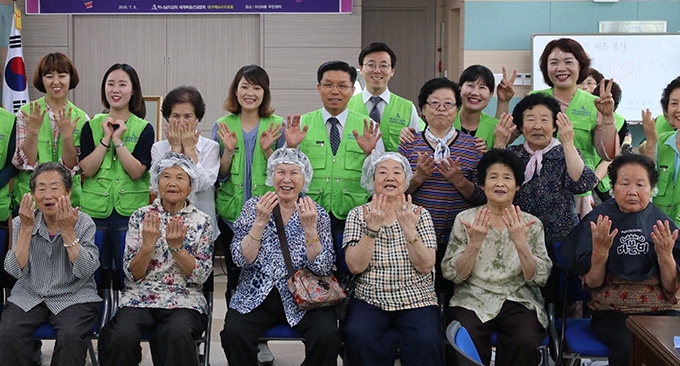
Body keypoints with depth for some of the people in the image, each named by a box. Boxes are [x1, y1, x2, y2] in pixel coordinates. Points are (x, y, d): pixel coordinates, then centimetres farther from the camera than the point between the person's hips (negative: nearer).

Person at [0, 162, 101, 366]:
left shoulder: (84, 223, -3)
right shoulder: (21, 223, 3)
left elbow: (86, 271, -15)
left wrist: (68, 231, -19)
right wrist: (26, 228, -14)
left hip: (73, 297, -2)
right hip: (29, 297, 2)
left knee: (71, 336, -31)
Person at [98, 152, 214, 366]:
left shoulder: (201, 222, 6)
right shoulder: (141, 217, 7)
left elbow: (201, 276, -1)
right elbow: (132, 274, 2)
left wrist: (176, 246, -15)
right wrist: (148, 244, -15)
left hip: (184, 301, -1)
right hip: (140, 297, 1)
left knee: (178, 334, -35)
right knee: (123, 337, -31)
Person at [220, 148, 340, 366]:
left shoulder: (316, 213, 3)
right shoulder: (254, 207, 4)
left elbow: (323, 269, -6)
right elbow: (241, 259, -6)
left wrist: (309, 229, -18)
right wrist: (261, 221, -17)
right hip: (256, 297, 0)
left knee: (327, 336, -27)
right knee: (233, 334, -28)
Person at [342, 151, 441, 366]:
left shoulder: (420, 214, 7)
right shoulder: (358, 215, 7)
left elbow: (426, 267, -5)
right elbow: (355, 266, -7)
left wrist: (409, 230, -17)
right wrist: (372, 228, -16)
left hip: (416, 301, 0)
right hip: (369, 300, 0)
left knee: (425, 343, -30)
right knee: (358, 338, -31)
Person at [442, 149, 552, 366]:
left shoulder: (531, 224, 8)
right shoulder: (465, 219, 7)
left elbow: (539, 278, -2)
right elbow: (452, 274, -1)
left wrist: (521, 242, -16)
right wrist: (474, 243, -16)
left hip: (519, 302, 1)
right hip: (473, 301, 0)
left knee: (525, 343, -31)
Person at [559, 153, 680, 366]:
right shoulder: (597, 221, 3)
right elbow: (591, 283, 0)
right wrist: (600, 251, -17)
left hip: (660, 311, 2)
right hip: (611, 314, -1)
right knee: (628, 345, -33)